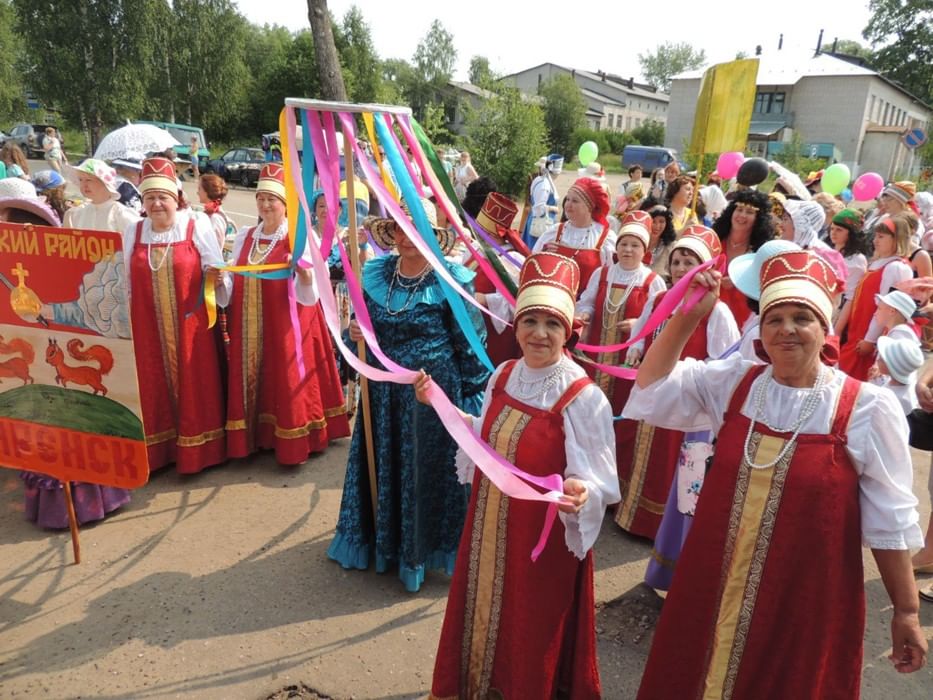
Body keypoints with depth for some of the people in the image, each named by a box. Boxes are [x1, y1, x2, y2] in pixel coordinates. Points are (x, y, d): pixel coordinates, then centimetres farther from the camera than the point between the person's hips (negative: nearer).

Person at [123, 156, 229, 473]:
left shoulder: (197, 225, -4)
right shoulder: (133, 232, 7)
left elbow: (218, 270, -2)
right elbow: (127, 283, 12)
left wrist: (217, 278, -23)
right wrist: (126, 322, 10)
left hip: (190, 326, -3)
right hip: (148, 328, 3)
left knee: (193, 386, 5)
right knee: (154, 387, 10)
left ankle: (196, 451, 17)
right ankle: (159, 450, 22)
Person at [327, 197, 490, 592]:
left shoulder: (452, 280, -11)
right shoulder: (374, 274, 4)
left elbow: (471, 344, -9)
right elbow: (363, 326, 14)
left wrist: (473, 397, -7)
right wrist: (355, 333, -9)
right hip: (382, 392, 5)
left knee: (428, 469, 8)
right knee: (380, 465, 16)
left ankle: (422, 548, 29)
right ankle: (381, 539, 38)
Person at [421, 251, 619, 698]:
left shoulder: (583, 398, -21)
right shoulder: (504, 375, -2)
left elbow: (598, 481, -18)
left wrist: (579, 493, -40)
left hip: (542, 540, -6)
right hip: (489, 530, 6)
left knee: (530, 639, 13)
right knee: (486, 618, 23)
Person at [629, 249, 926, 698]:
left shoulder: (868, 407, -11)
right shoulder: (732, 381, -3)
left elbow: (889, 520, -6)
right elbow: (651, 391, -4)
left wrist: (906, 610, 0)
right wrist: (688, 316, -12)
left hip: (805, 598, -2)